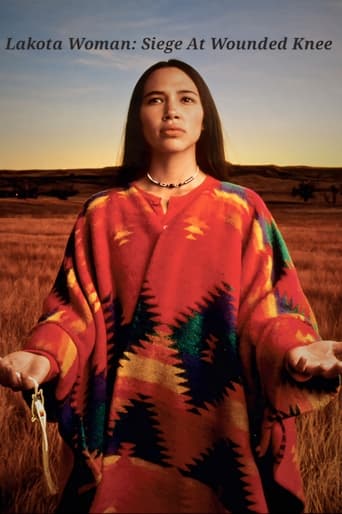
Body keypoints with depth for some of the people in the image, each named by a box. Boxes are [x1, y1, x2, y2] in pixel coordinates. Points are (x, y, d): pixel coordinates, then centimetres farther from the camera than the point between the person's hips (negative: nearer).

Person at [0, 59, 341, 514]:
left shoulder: (243, 210, 0)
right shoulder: (102, 214, 3)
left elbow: (264, 308, -5)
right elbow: (78, 307, -1)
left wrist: (298, 351, -26)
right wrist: (42, 357, -21)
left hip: (213, 425, 0)